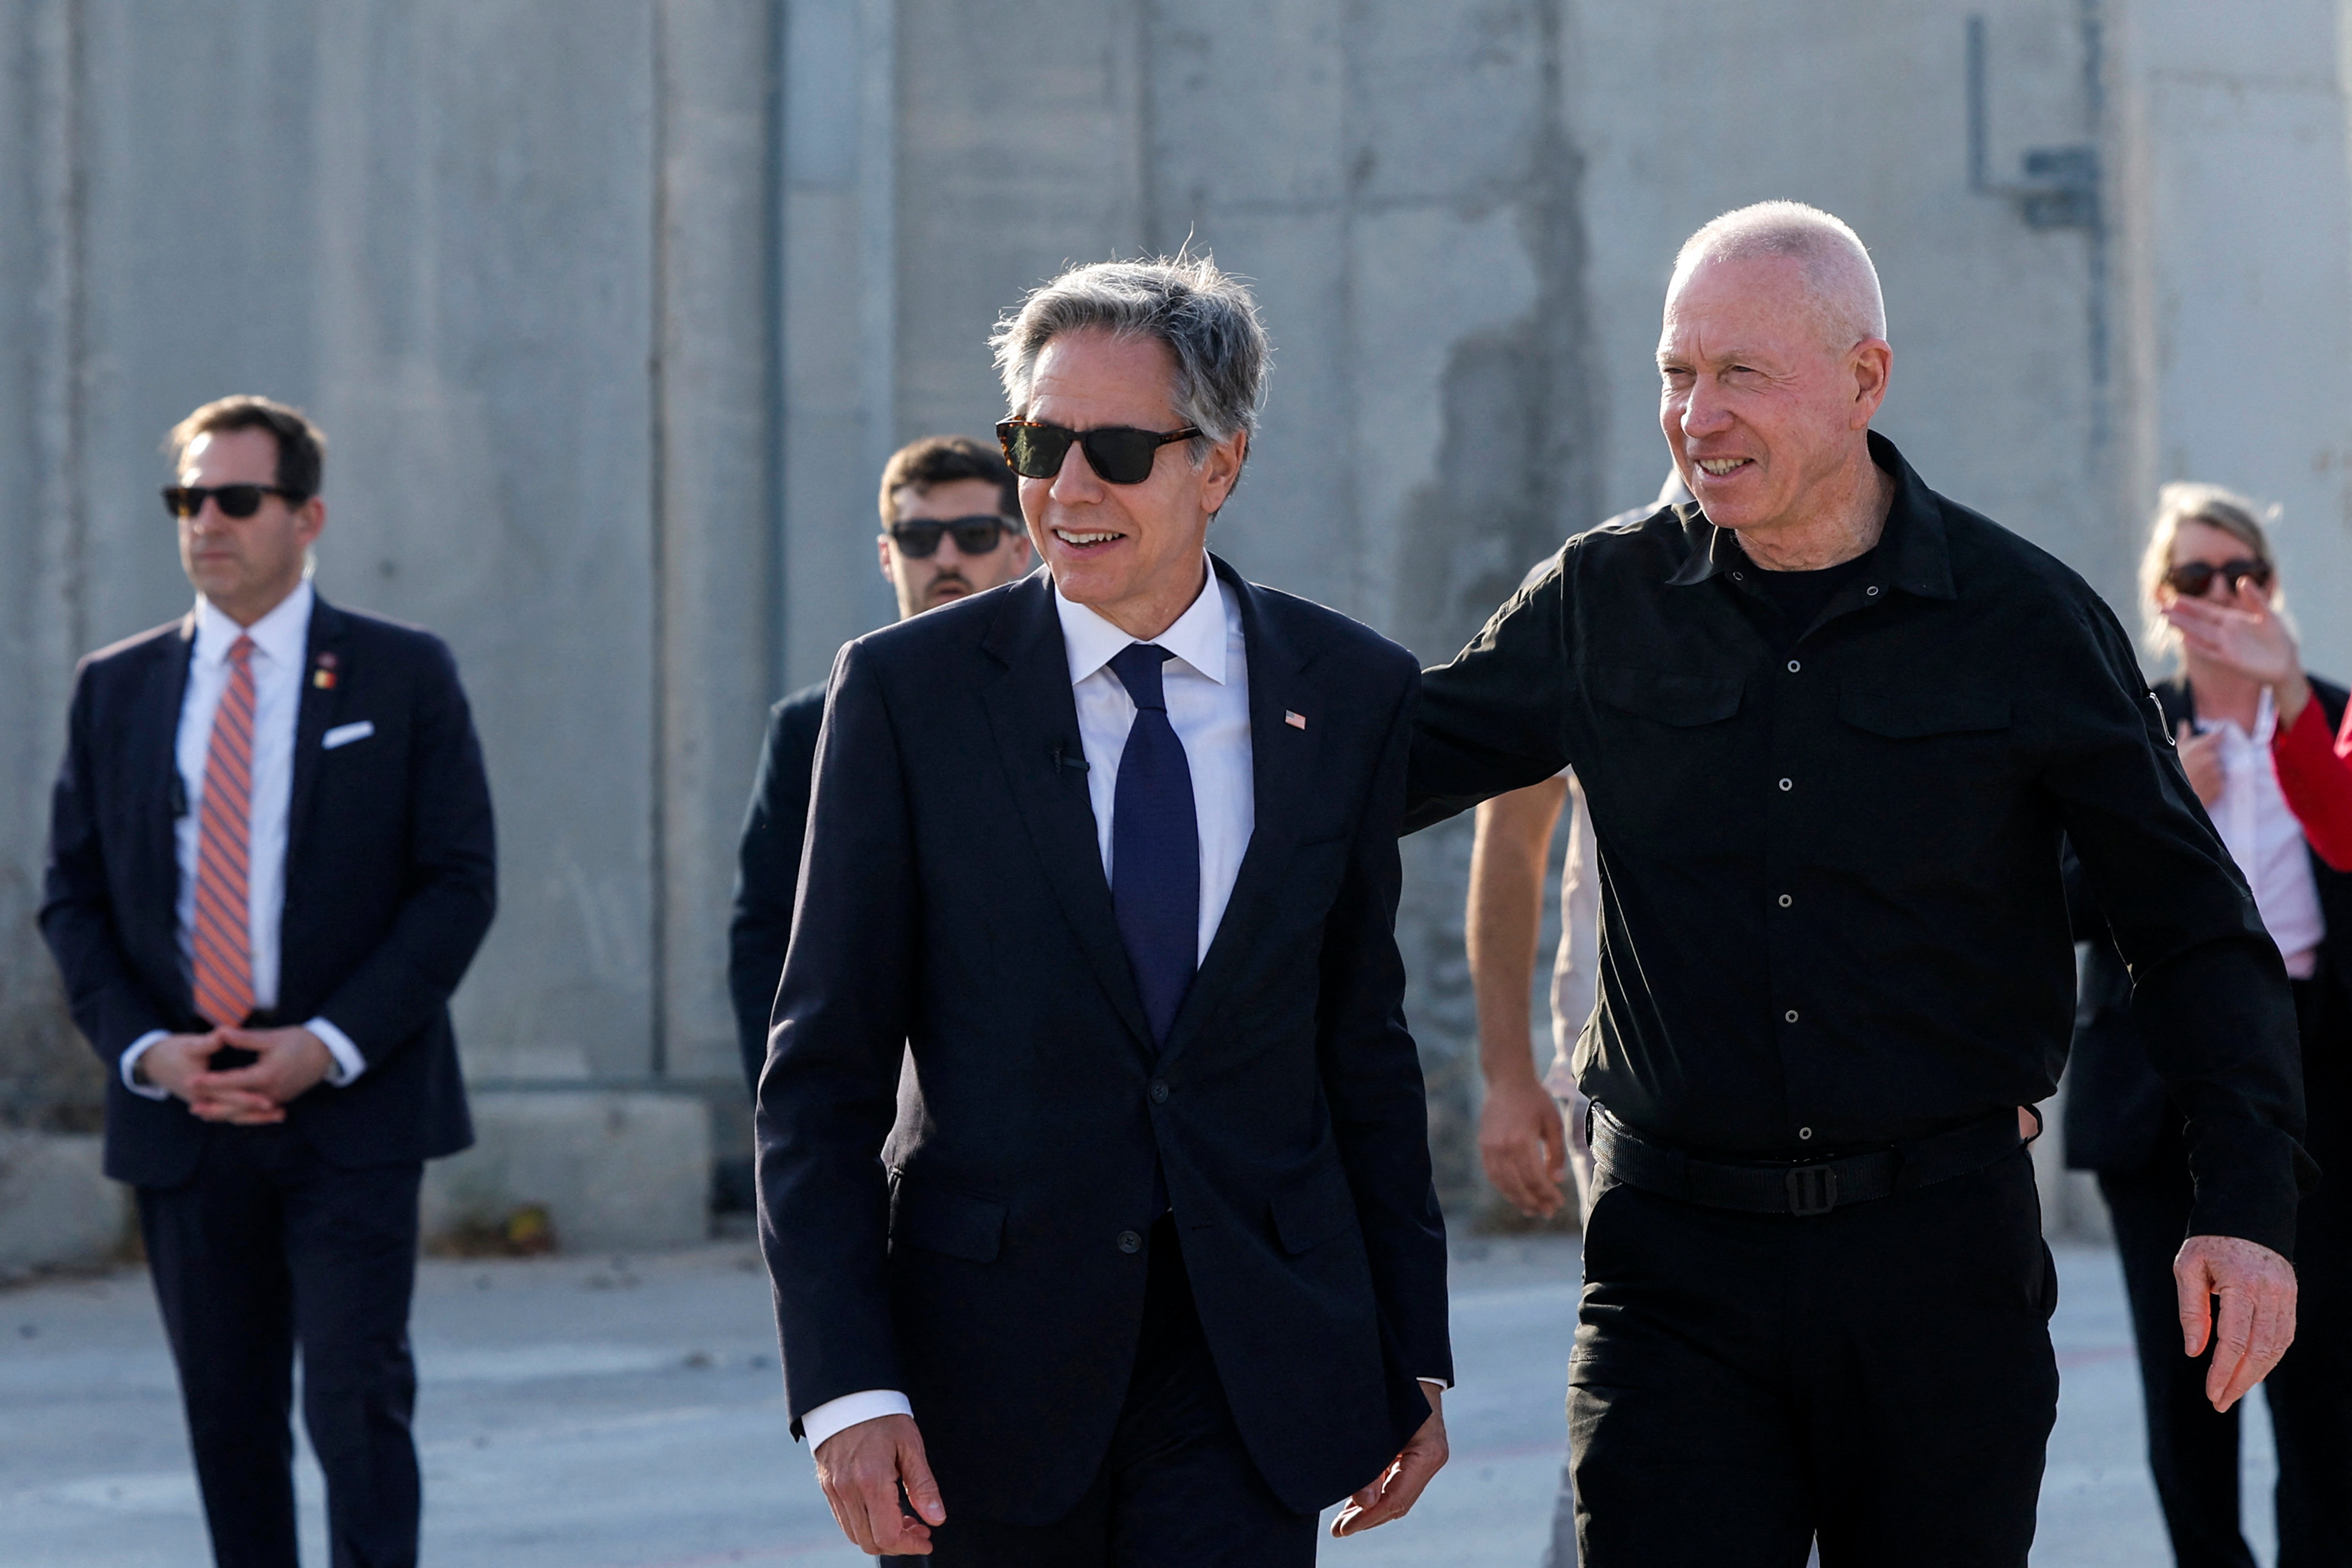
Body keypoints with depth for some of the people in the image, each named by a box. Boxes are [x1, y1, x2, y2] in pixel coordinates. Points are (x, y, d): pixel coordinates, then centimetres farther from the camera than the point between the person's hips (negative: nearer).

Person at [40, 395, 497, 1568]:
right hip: (180, 1119, 3)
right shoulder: (115, 689, 11)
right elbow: (73, 896, 10)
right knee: (229, 1419, 8)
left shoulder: (404, 676, 2)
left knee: (357, 1396, -10)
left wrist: (331, 1045, -13)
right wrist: (147, 1050, -7)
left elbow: (460, 882, -2)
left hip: (352, 1115, -3)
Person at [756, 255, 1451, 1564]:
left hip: (1254, 1361, 1)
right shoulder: (908, 693, -2)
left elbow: (1366, 1042, 11)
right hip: (993, 1351, -1)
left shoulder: (1353, 695, 4)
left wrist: (1413, 1355, 11)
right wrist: (845, 1382, -12)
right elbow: (824, 1071, -3)